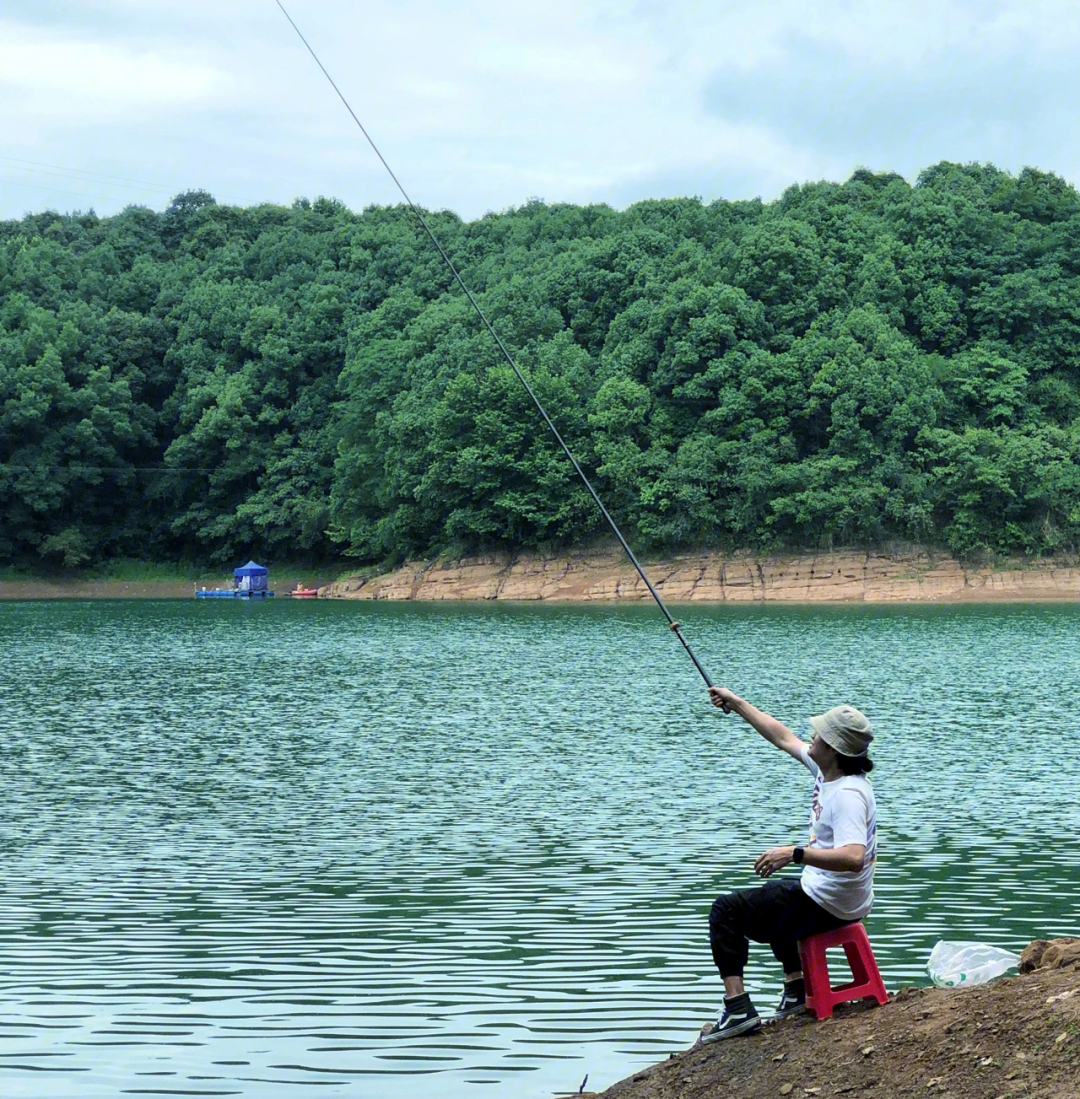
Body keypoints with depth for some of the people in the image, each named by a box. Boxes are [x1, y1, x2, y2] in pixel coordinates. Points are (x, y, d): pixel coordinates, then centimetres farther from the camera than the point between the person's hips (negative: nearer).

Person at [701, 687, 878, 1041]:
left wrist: (795, 854, -40)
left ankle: (738, 1008, -7)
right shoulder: (826, 768, 0)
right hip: (826, 893, 10)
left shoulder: (848, 794, -28)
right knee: (773, 896, 38)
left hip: (825, 905, -10)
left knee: (725, 911, -3)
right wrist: (738, 704, 18)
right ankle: (797, 991, 35)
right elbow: (782, 737, 14)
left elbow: (853, 857, -41)